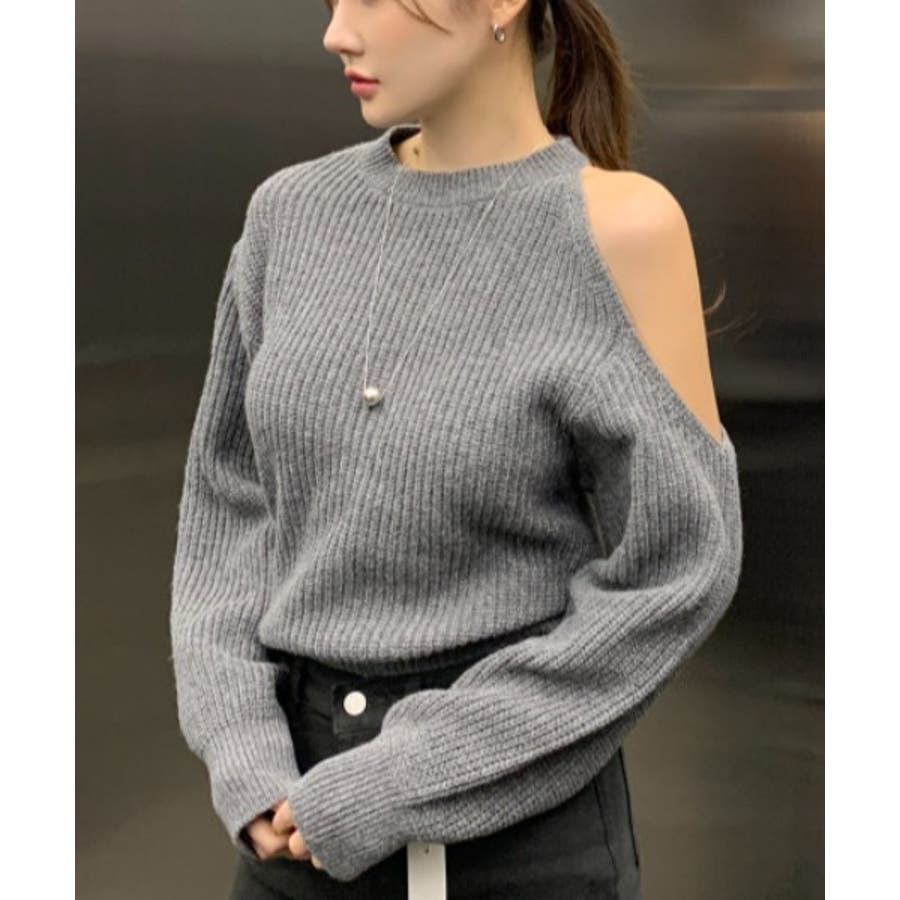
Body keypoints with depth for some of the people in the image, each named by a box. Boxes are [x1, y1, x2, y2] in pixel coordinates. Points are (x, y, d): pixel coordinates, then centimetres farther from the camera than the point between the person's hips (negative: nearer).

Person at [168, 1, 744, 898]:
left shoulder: (618, 225, -12)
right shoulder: (293, 211, 1)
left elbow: (672, 570, -12)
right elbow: (227, 499, 7)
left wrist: (405, 783, -12)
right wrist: (242, 745, -6)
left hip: (520, 817, -4)